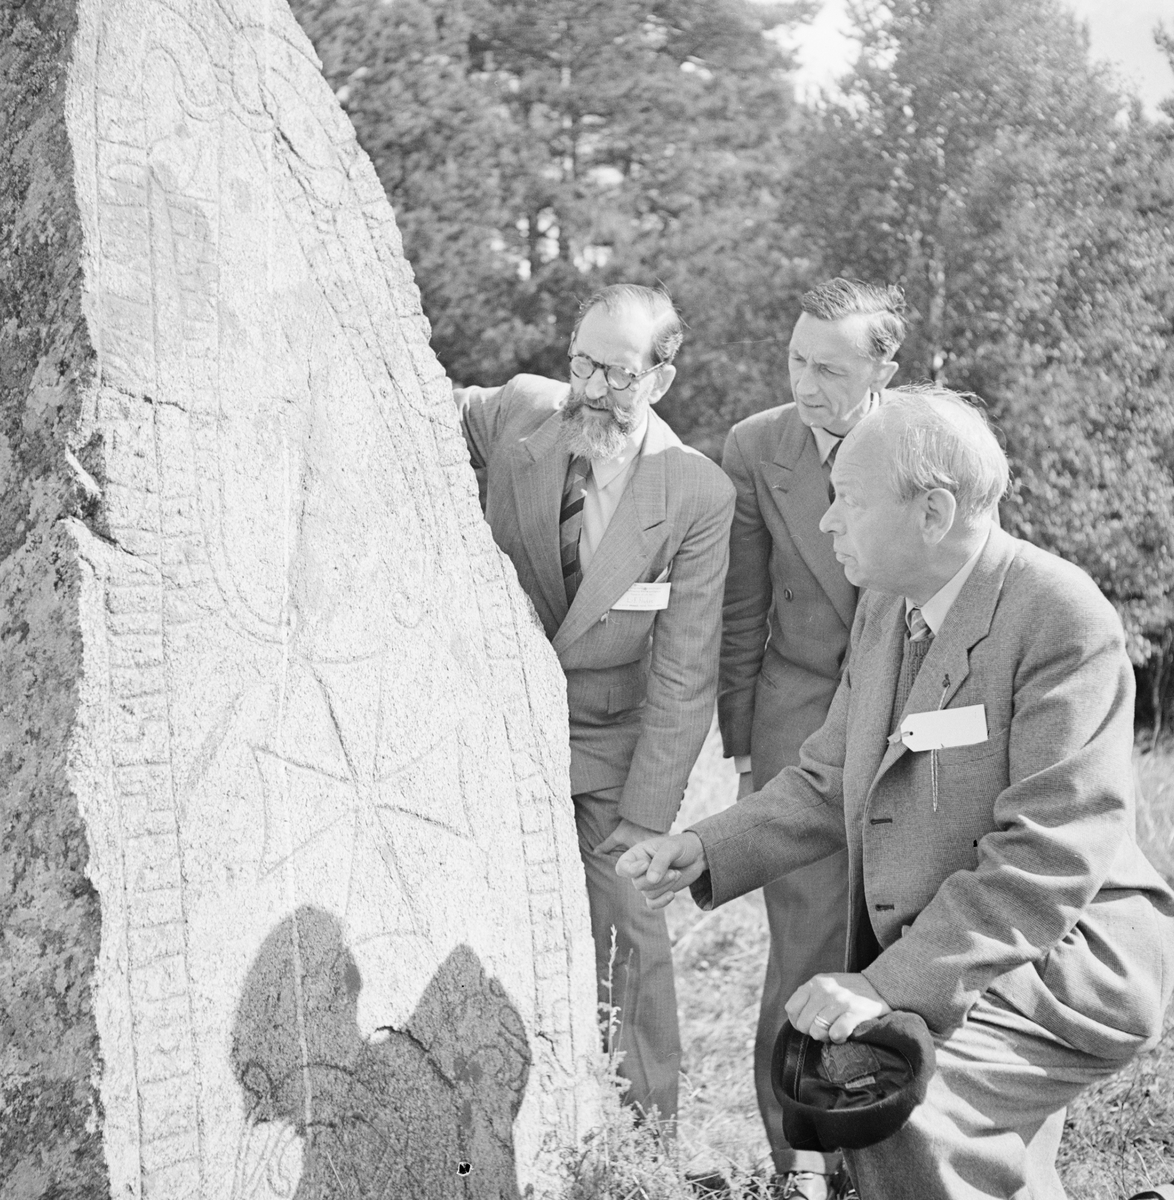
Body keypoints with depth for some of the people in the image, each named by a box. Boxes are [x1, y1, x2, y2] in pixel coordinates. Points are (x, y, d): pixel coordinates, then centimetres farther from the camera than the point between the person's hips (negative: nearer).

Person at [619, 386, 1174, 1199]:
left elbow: (1049, 857, -26)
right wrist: (706, 850, -4)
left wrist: (890, 985, -29)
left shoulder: (1064, 619, -21)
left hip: (1057, 962, -9)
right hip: (916, 964, 9)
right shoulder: (886, 611, 7)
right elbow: (829, 783, 13)